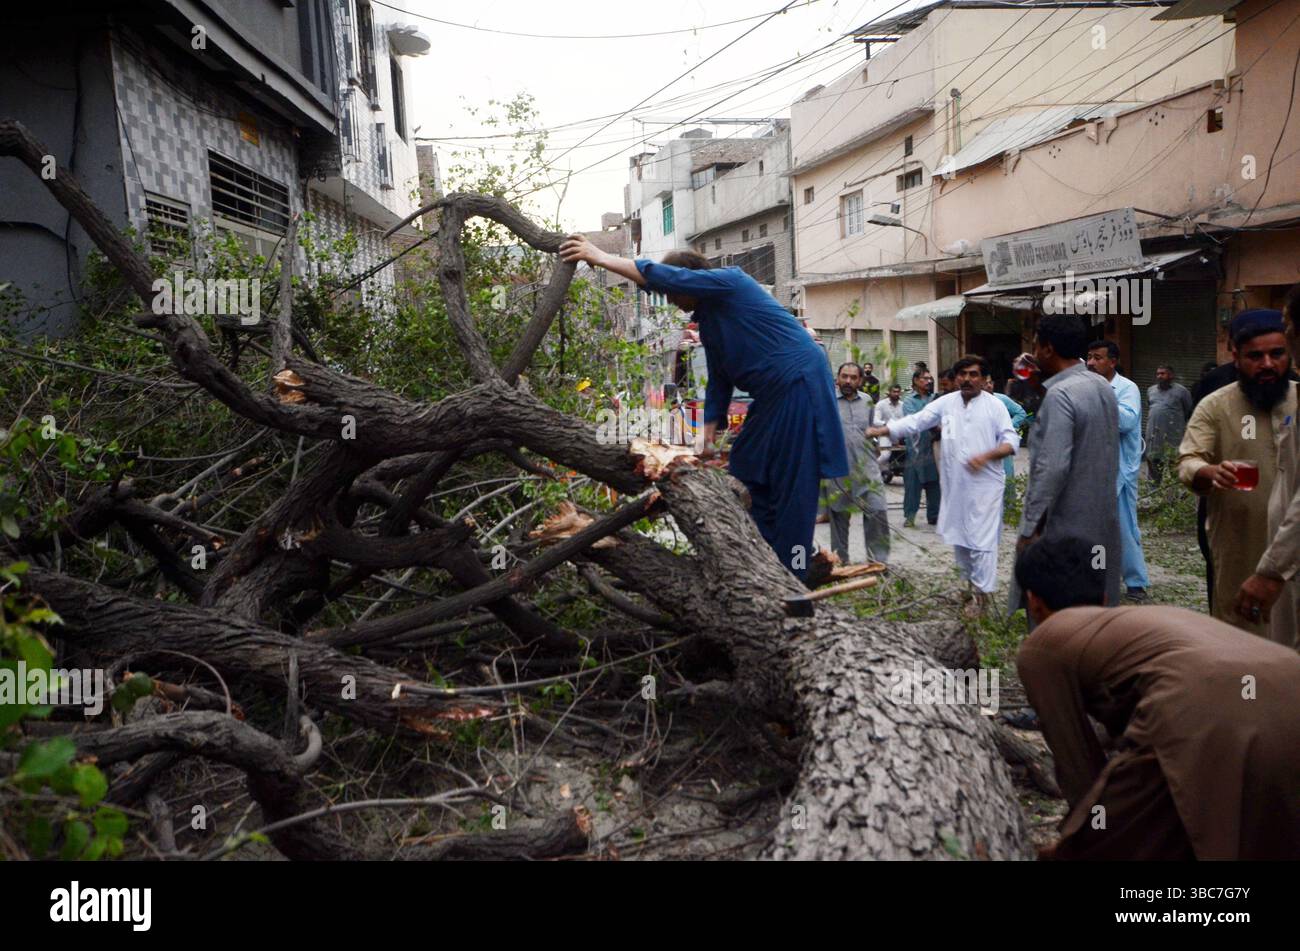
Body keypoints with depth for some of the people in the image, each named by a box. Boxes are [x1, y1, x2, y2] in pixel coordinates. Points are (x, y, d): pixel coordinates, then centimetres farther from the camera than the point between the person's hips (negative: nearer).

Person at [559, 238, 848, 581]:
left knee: (792, 486, -8)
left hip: (798, 383, -10)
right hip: (773, 395, 10)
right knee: (754, 478, 11)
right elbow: (718, 380, 17)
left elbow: (663, 277, -21)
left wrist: (600, 257, -19)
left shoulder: (729, 281, -10)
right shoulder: (706, 318, 16)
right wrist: (709, 436, 11)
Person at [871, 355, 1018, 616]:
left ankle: (982, 592, 7)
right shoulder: (945, 403, 4)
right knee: (958, 535, 15)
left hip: (985, 484, -4)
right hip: (954, 484, 4)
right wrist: (880, 430, -10)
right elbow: (915, 421, -1)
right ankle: (972, 582, 33)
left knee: (982, 538, -4)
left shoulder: (994, 406, -4)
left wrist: (987, 456, -21)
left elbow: (1011, 441, -4)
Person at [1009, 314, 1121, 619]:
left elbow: (1052, 468, -25)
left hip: (1066, 526, -9)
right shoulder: (1103, 387, 9)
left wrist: (1030, 527, -19)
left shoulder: (1060, 395, -19)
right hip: (1102, 519, 9)